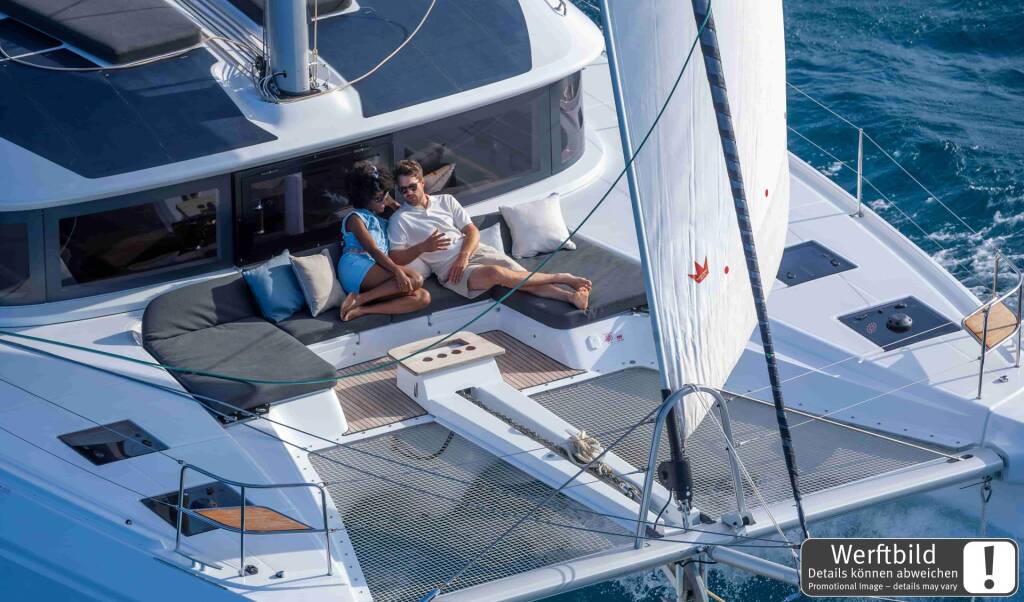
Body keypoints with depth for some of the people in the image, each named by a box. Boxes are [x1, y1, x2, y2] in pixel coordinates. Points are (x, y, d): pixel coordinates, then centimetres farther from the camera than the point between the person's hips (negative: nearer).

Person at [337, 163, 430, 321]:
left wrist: (395, 205, 25)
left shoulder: (380, 218, 30)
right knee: (414, 279, -27)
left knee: (423, 297, -19)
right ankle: (358, 299, -26)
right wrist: (397, 271, -25)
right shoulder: (355, 218, 5)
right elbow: (373, 250, -10)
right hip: (356, 268, -8)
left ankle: (360, 310, -30)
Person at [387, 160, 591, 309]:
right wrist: (423, 247, -19)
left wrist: (464, 255, -10)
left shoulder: (446, 201, 14)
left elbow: (472, 231, 10)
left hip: (474, 251, 5)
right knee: (496, 273, -30)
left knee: (522, 276, -18)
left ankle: (570, 295, -29)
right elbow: (395, 258, -4)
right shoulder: (399, 220, 3)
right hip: (448, 267, -5)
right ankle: (561, 278, -23)